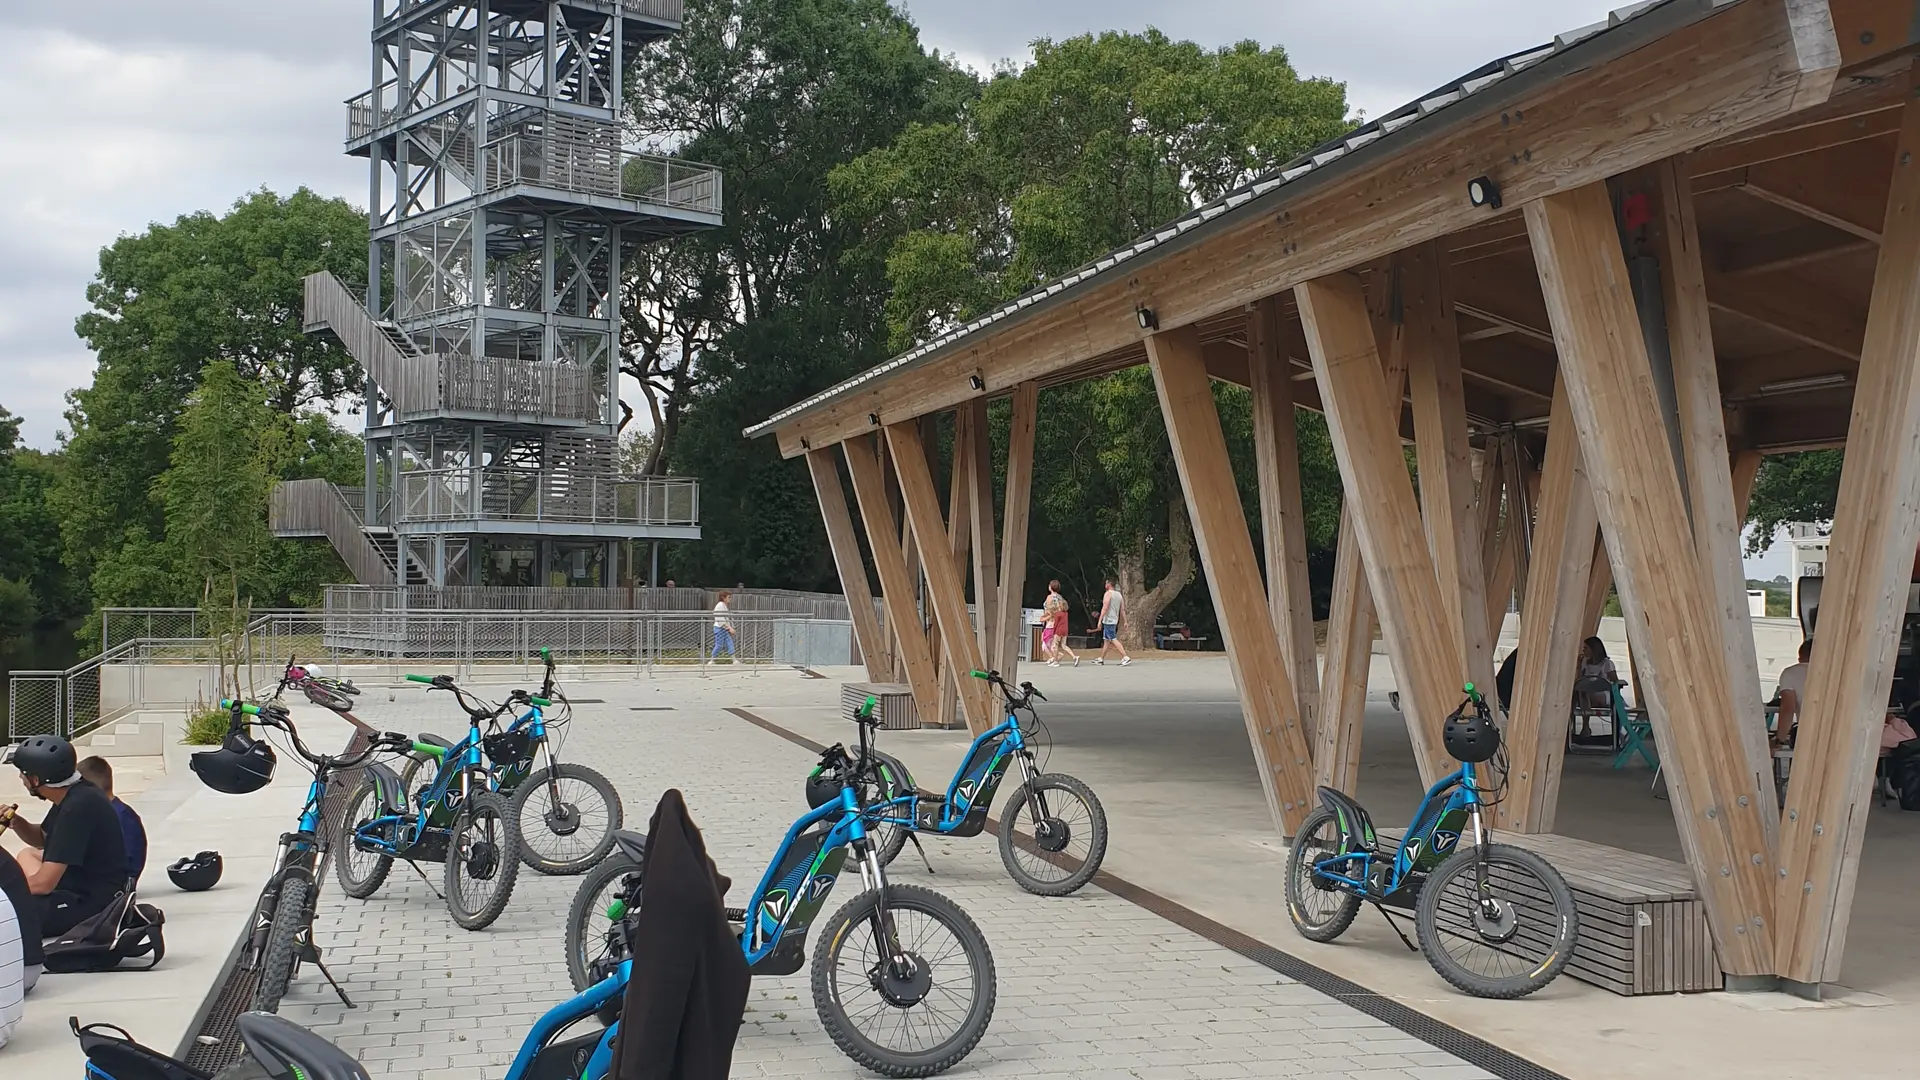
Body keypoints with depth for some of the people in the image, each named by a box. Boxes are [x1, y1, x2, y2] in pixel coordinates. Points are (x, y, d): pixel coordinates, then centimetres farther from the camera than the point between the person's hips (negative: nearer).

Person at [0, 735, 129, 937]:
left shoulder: (77, 807, -25)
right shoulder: (72, 795, 4)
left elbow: (42, 883, -26)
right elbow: (43, 839, 22)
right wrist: (17, 823, 2)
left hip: (88, 903, -11)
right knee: (27, 854, 31)